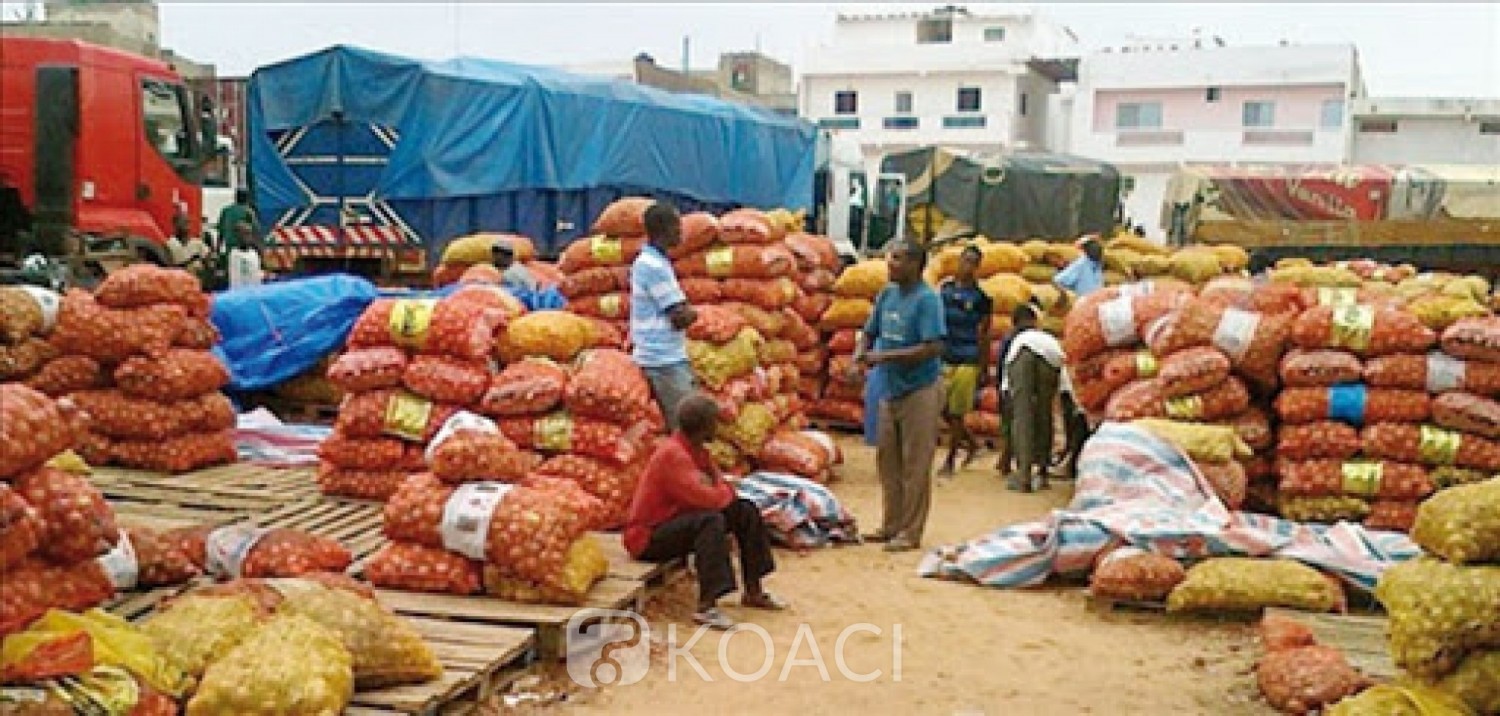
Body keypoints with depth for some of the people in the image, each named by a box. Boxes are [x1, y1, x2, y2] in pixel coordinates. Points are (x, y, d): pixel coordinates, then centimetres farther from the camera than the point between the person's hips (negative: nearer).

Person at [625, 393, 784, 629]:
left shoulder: (696, 450, 5)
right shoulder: (672, 454, -25)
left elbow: (722, 489, 7)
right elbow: (707, 499, -33)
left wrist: (720, 490, -16)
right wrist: (726, 492, -11)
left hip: (677, 519, 10)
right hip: (648, 536, -10)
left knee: (746, 510, 5)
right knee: (711, 521, -35)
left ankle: (753, 592, 11)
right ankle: (706, 606, -37)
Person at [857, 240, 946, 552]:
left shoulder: (927, 299, -15)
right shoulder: (887, 294, 7)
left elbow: (933, 347, -23)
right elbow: (870, 333, 17)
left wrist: (886, 356, -22)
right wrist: (860, 354, -6)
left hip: (919, 390, -8)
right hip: (889, 389, 8)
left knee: (915, 465, 0)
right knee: (887, 459, 14)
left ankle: (911, 532, 8)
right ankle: (891, 525, 26)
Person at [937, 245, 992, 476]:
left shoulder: (981, 297, -4)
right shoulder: (945, 288, 8)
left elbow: (984, 335, -1)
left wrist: (984, 369, -3)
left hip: (967, 362, -4)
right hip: (944, 359, 5)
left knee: (956, 413, -1)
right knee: (943, 409, 7)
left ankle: (950, 460, 10)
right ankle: (971, 443, 28)